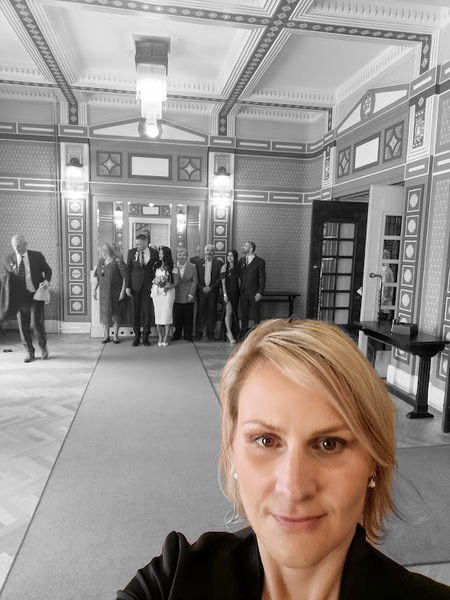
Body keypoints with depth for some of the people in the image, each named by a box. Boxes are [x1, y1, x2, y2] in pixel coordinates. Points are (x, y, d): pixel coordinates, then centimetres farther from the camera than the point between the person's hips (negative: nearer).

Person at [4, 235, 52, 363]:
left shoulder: (37, 256, -2)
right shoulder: (9, 259, 3)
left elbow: (47, 270, 8)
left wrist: (46, 280, -12)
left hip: (36, 294, -2)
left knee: (38, 323, -2)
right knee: (23, 326, 6)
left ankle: (43, 347, 24)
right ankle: (29, 351, 23)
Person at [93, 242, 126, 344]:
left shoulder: (118, 262, -9)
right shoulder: (101, 262, 8)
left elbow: (125, 277, -11)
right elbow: (98, 278, 14)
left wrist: (123, 291, -15)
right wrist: (95, 289, 10)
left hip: (115, 292, -5)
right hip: (104, 292, 5)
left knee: (115, 313, 3)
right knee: (104, 312, 7)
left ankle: (115, 335, 13)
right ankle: (106, 335, 17)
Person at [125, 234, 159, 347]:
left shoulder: (154, 253, -3)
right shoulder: (131, 252, 0)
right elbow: (128, 270, 2)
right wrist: (127, 286, -2)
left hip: (148, 286, -1)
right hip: (135, 286, 1)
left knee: (147, 312, 3)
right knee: (135, 312, 6)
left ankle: (145, 336, 15)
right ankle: (137, 336, 17)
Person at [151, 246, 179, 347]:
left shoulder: (173, 267, -2)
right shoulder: (156, 265, 10)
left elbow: (176, 282, -2)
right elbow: (153, 278, 13)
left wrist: (168, 287, -18)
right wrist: (154, 282, -8)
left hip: (168, 292, -4)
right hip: (156, 292, 4)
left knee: (167, 314, -3)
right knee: (158, 314, 3)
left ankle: (166, 338, 4)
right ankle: (160, 337, 11)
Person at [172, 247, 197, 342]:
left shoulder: (192, 267, 3)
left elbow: (195, 281, 1)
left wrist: (191, 294, -6)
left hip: (188, 297, 0)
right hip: (177, 296, 0)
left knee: (188, 317, 5)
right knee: (177, 317, 5)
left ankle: (188, 335, 17)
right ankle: (177, 335, 20)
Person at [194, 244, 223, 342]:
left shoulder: (218, 262, 5)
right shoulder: (198, 262, 9)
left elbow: (220, 277, -1)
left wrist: (211, 287, -9)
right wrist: (202, 288, -7)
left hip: (213, 291, 0)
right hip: (201, 291, 1)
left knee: (212, 312, 2)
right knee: (200, 312, 1)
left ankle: (210, 332, 12)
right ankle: (198, 332, 9)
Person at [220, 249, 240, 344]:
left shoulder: (237, 267, 8)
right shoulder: (224, 267, -3)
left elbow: (238, 280, 9)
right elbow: (223, 282, -7)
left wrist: (241, 293, 3)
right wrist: (225, 294, -13)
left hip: (236, 292, 4)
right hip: (228, 292, -4)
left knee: (234, 313, 6)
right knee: (229, 311, -12)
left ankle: (233, 333, 13)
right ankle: (229, 333, -9)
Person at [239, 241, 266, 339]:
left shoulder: (260, 262, -6)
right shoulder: (241, 260, 9)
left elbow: (262, 278, -7)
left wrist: (260, 293, -13)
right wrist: (241, 289, 4)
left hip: (254, 294, -4)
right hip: (243, 292, 5)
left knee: (256, 314, 4)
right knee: (244, 314, 10)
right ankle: (244, 332, 20)